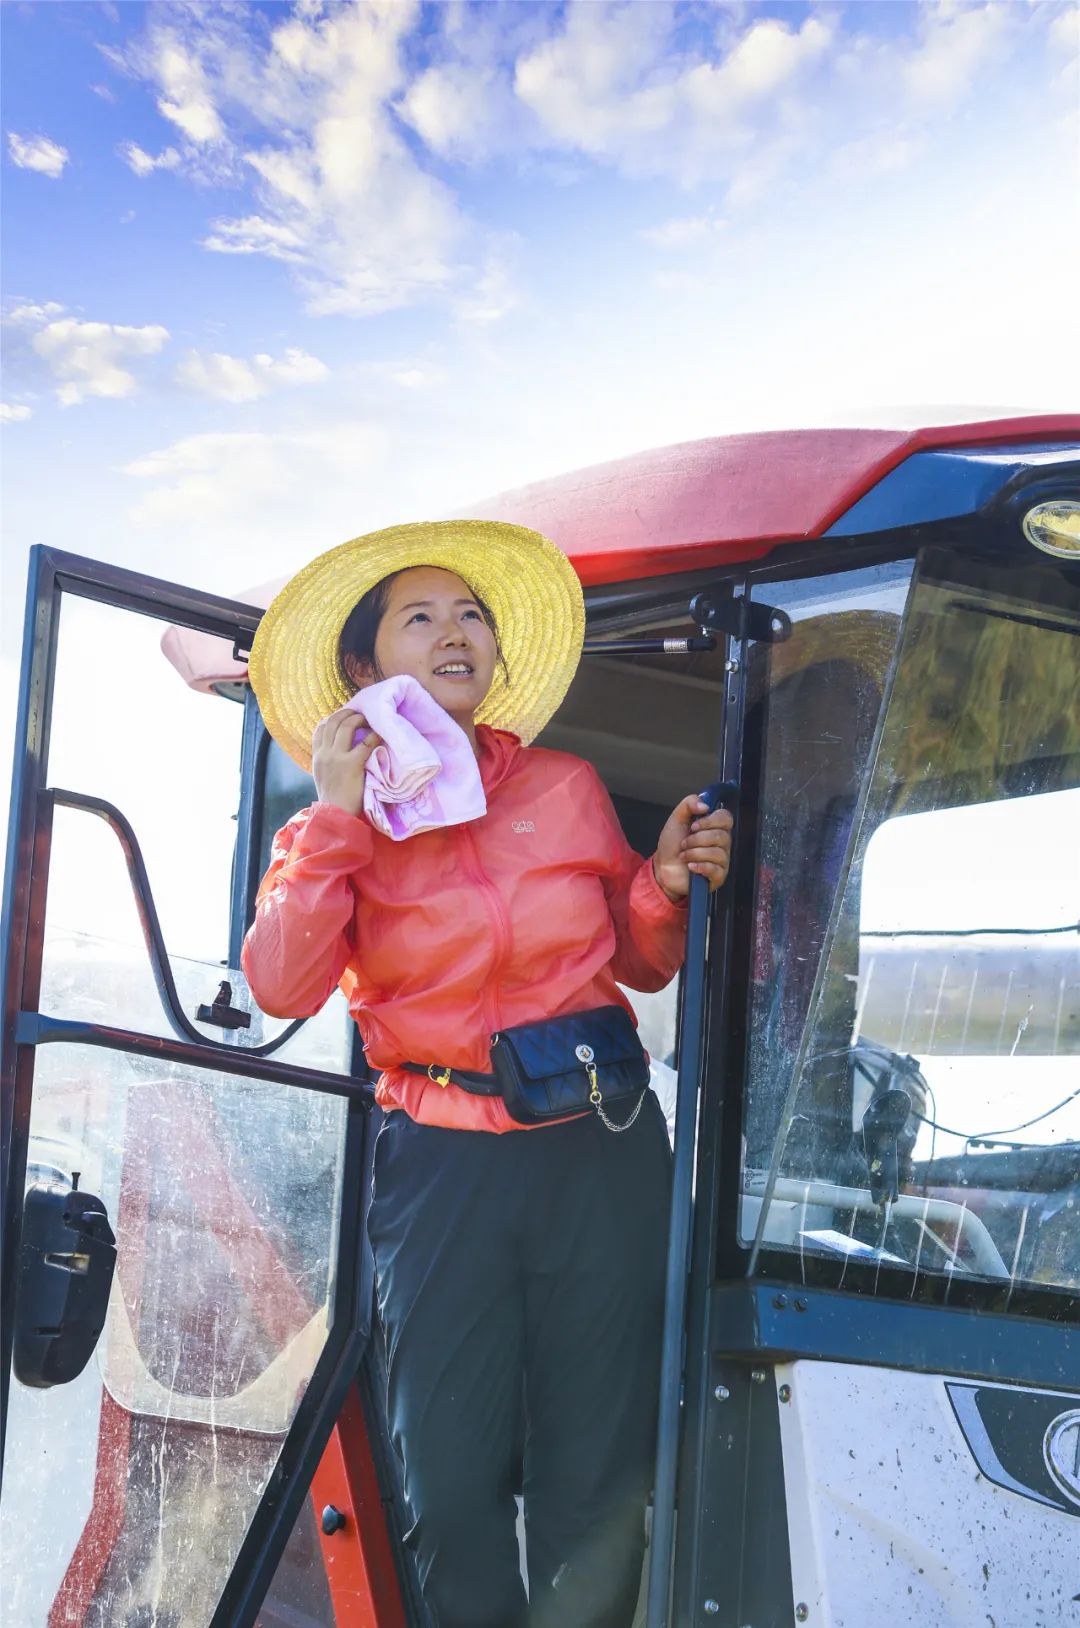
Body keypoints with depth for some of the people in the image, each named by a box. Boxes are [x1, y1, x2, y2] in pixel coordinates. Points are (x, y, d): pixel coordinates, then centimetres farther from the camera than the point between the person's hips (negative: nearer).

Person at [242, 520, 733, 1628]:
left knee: (599, 1482, 6)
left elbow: (638, 965, 16)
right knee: (449, 1484, 3)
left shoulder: (567, 789, 6)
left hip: (601, 1154, 1)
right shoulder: (333, 826, 4)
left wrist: (666, 887, -5)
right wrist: (337, 816, -14)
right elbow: (281, 989, -13)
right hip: (440, 1163, -1)